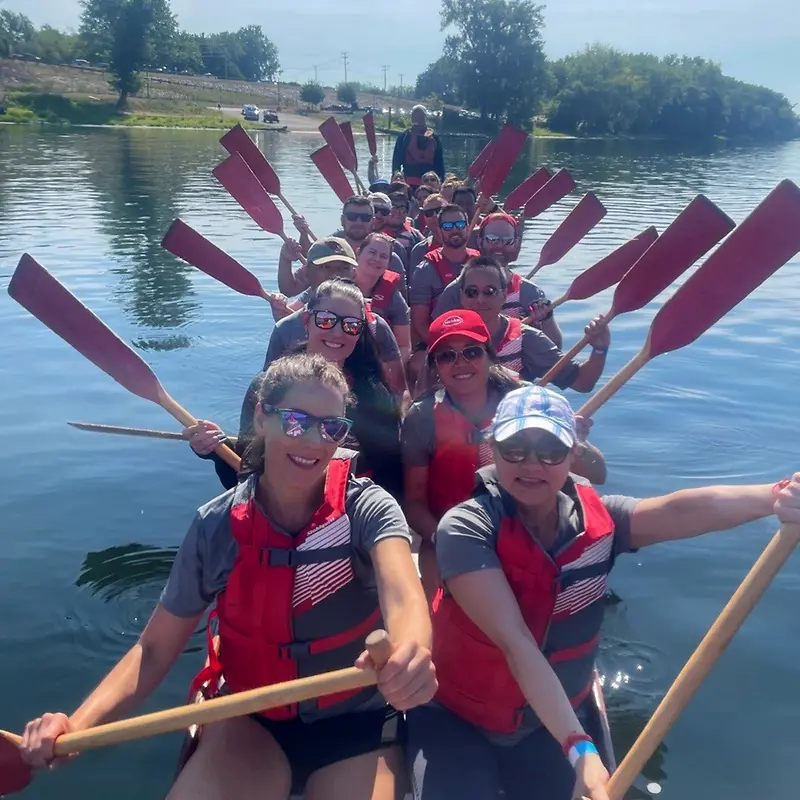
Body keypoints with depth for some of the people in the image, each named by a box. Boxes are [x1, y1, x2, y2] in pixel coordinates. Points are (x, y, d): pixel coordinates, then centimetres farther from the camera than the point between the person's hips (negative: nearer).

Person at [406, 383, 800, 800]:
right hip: (455, 718, -3)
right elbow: (514, 642, -32)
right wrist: (579, 749, -41)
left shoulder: (596, 520, -12)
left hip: (554, 722, 4)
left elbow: (679, 511, -33)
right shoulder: (465, 529, -23)